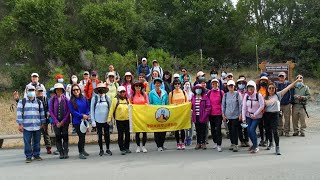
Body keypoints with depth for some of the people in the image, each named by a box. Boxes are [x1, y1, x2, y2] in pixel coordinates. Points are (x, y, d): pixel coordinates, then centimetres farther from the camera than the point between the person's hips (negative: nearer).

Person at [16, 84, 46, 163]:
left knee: (37, 142, 8)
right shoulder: (22, 102, 2)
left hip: (37, 126, 2)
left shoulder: (39, 102, 11)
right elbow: (19, 113, -1)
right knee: (27, 142, 0)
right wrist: (20, 124, -6)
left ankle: (36, 155, 20)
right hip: (26, 126, -2)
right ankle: (28, 156, 9)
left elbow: (42, 113, 15)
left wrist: (42, 123, 11)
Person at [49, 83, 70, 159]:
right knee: (58, 137, 3)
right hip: (56, 121, 1)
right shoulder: (52, 99, 2)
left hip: (65, 121, -1)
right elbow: (51, 111, 1)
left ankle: (66, 152, 7)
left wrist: (63, 121, -9)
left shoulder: (66, 99, 1)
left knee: (65, 136, -1)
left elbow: (68, 110, -1)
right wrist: (56, 122, -7)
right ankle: (61, 153, 11)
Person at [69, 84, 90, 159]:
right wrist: (82, 116, -14)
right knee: (81, 136, -8)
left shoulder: (84, 98, 4)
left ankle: (82, 150, 32)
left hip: (84, 120, 4)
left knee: (83, 135, 13)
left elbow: (88, 107, 7)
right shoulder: (71, 101, -5)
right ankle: (80, 152, 5)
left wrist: (86, 115, -9)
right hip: (77, 121, -3)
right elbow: (72, 111, -9)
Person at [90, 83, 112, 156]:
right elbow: (92, 110, 0)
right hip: (98, 120, 0)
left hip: (106, 120, 1)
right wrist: (93, 120, -4)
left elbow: (110, 108, 3)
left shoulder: (107, 98, -1)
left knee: (107, 134, 5)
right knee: (99, 135, 8)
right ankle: (101, 150, 20)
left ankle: (108, 149, 18)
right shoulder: (94, 98, -3)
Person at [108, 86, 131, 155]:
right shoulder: (115, 99, -2)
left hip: (127, 119, 4)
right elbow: (111, 109, -5)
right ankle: (122, 149, 9)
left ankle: (127, 148, 24)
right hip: (119, 120, -4)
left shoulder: (127, 99, 10)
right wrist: (109, 118, -11)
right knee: (120, 135, 2)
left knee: (127, 134, 10)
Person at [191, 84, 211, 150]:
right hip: (196, 117, 3)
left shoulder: (205, 97, -3)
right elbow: (191, 107, 13)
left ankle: (203, 143, 13)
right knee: (198, 130, 10)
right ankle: (198, 143, 18)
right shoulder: (193, 98, 7)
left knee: (203, 130, 3)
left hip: (203, 117, -3)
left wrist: (206, 114, -12)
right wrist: (193, 113, 1)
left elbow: (208, 106, -7)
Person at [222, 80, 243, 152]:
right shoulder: (225, 95, 7)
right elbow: (223, 105, 10)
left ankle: (235, 145, -3)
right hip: (228, 116, 3)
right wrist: (223, 115, 5)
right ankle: (232, 143, 20)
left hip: (235, 116, -3)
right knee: (230, 130, 9)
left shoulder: (237, 94, -1)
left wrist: (240, 114, -6)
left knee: (235, 130, -6)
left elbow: (240, 104, -2)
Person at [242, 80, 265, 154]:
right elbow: (244, 107, 0)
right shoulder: (246, 96, -2)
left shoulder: (258, 95, -12)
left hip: (257, 116, -4)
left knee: (252, 129, -16)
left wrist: (255, 114, -14)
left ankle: (256, 147, -1)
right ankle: (254, 144, 26)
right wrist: (243, 117, -5)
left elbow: (262, 106, -13)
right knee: (249, 131, 2)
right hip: (248, 116, 4)